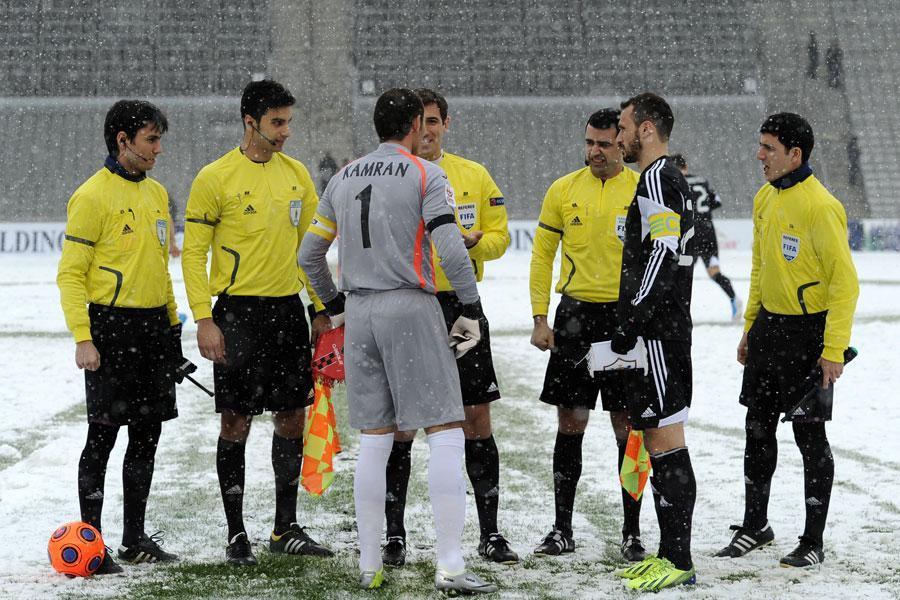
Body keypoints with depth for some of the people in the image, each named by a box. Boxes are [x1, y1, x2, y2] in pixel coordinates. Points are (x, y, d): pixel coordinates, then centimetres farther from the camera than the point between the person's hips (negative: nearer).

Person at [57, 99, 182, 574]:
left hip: (154, 326, 7)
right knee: (103, 434, -5)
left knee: (147, 433, 10)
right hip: (111, 327, -7)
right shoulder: (93, 196, -9)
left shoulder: (156, 193, 14)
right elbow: (71, 273, -11)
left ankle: (135, 539, 19)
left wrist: (171, 321, 19)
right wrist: (83, 338, -18)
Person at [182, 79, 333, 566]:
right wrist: (204, 320, -13)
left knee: (291, 418, 8)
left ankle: (286, 529, 19)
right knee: (236, 423, -2)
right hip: (238, 311, -5)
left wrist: (321, 308, 10)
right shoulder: (215, 178, -6)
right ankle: (236, 535, 7)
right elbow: (193, 253, -6)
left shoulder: (297, 174, 9)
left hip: (288, 310, 5)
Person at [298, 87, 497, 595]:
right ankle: (451, 568, -9)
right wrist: (473, 311, -6)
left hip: (360, 312, 6)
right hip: (411, 307, -6)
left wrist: (335, 306, 29)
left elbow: (310, 254, 17)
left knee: (375, 441, 11)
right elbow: (451, 250, -15)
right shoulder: (426, 175, -4)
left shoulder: (344, 178, 13)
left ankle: (370, 566, 13)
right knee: (447, 434, -3)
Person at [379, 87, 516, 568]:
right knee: (401, 425, 1)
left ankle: (489, 533, 14)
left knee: (477, 420, 4)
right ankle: (394, 534, 12)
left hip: (461, 305, 2)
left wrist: (473, 242, -12)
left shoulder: (474, 176, 8)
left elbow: (499, 234, 9)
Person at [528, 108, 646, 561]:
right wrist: (540, 318, 3)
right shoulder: (563, 191, 6)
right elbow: (542, 255, 10)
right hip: (576, 315, 2)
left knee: (627, 427, 1)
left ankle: (632, 532, 10)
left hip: (627, 316, -2)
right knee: (570, 422, 5)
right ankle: (562, 529, 13)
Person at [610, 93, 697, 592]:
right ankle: (668, 554, 17)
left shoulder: (657, 180, -13)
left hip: (657, 334, -11)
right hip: (665, 329, 11)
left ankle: (678, 561, -6)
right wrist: (628, 330, 22)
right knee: (660, 445, 12)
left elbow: (662, 260, -21)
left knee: (666, 447, -8)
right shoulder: (668, 180, 20)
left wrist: (623, 335, -21)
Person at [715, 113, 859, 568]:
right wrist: (750, 327, 19)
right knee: (758, 429, 13)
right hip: (768, 327, 8)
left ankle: (813, 542, 10)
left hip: (808, 333, -8)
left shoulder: (821, 207, -17)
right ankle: (755, 526, 27)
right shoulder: (765, 199, 8)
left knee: (809, 436, 0)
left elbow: (845, 282, -18)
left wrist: (833, 350, -21)